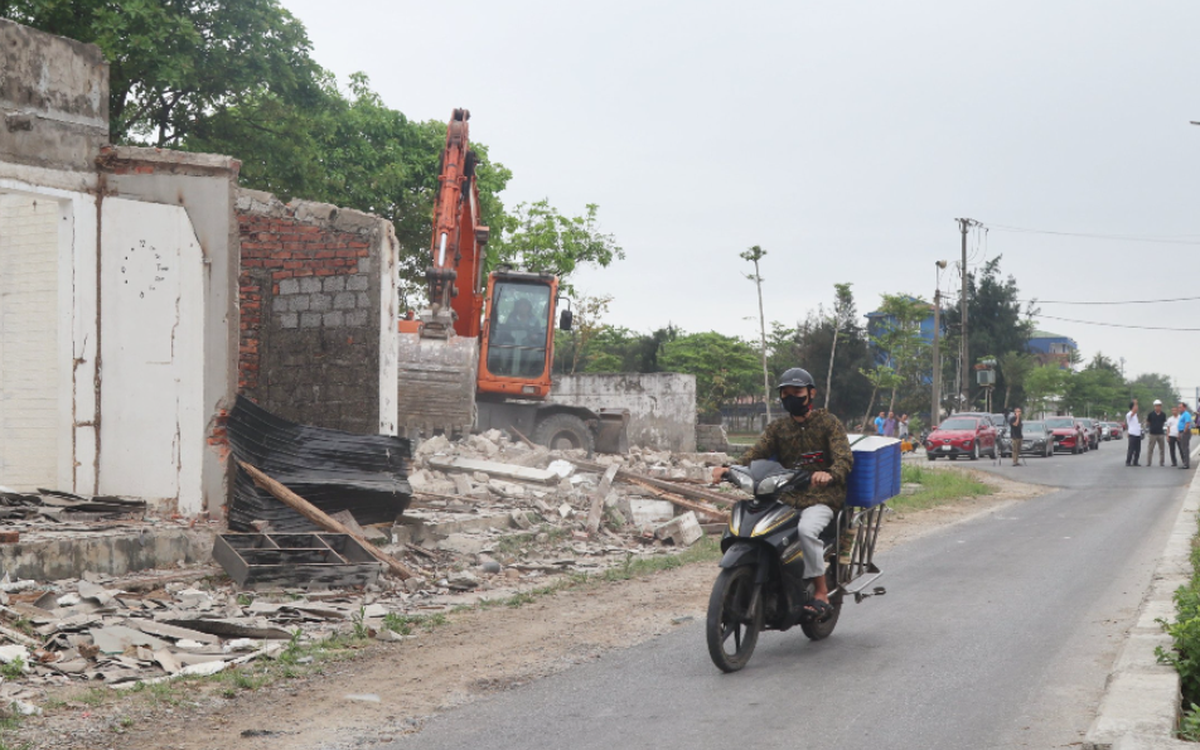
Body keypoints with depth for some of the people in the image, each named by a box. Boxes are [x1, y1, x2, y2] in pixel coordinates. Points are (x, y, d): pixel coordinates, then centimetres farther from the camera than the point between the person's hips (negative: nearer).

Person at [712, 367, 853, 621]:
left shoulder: (827, 422, 3)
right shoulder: (777, 427, 14)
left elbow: (845, 458, -11)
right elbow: (756, 453, -1)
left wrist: (830, 474, -35)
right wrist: (730, 468, -22)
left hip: (822, 497, -4)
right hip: (786, 498, 5)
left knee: (806, 529, -34)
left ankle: (821, 592, -20)